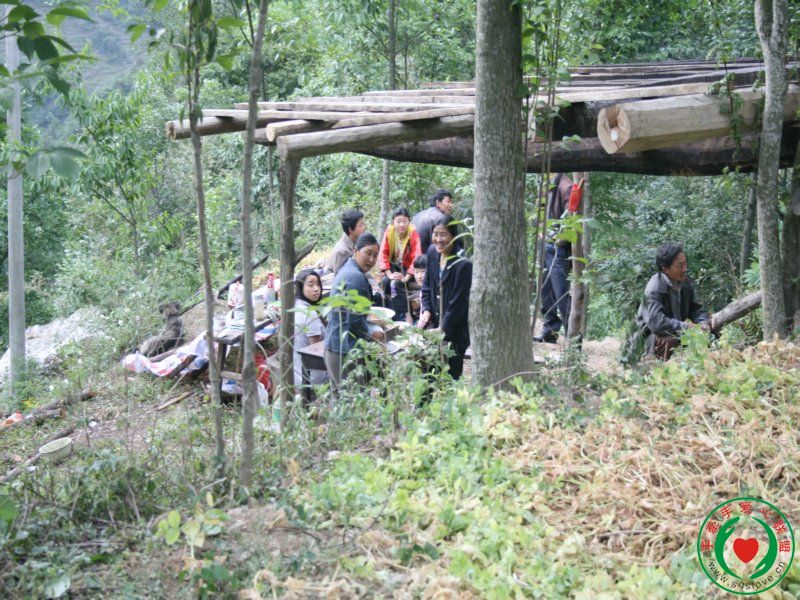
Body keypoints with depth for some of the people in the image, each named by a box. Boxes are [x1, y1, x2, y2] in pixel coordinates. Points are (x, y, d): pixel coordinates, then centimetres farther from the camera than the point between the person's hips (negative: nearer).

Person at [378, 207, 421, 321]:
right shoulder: (388, 232, -12)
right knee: (385, 282, -24)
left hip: (407, 268, -3)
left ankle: (401, 317, -20)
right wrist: (389, 274, -25)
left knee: (397, 284, -29)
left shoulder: (413, 234, -20)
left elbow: (417, 258, -26)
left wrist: (406, 278, -35)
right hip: (393, 266, 3)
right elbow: (383, 254, -13)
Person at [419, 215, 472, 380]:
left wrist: (442, 330, -16)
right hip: (435, 325, 6)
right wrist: (426, 310, -2)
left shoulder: (463, 264, -19)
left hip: (454, 331, -6)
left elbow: (457, 304, -17)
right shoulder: (432, 252, 1)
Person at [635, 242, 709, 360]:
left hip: (678, 331, 8)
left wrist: (702, 322, -12)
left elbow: (695, 308, 10)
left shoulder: (686, 283, -3)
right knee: (671, 341, -37)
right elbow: (656, 323, -35)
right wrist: (685, 327, -34)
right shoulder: (654, 289, -26)